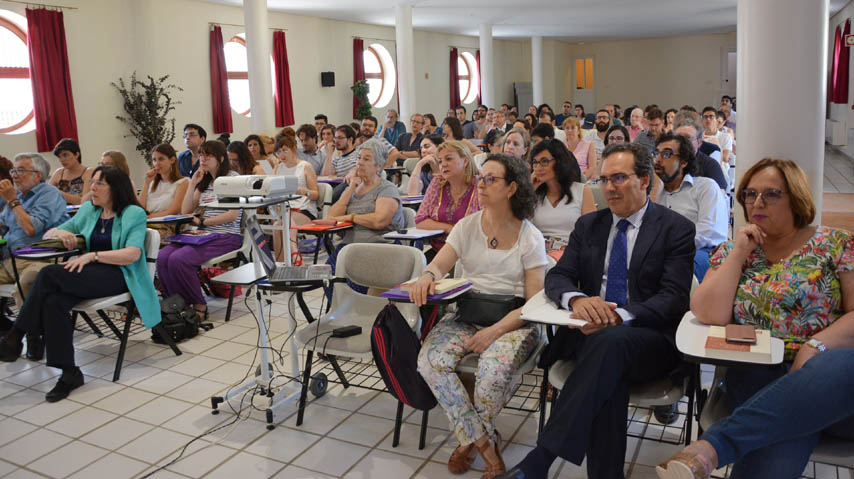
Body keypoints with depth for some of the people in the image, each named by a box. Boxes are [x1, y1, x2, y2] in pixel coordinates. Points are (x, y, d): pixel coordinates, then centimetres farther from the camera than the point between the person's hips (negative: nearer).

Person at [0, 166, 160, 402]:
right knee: (53, 301, -28)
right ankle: (69, 373, -23)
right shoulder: (88, 210, 18)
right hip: (90, 276, 6)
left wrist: (93, 255, -22)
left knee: (49, 274, -27)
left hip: (119, 276, -6)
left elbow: (133, 254, -15)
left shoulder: (134, 214, -1)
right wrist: (59, 232, -1)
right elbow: (47, 235, 23)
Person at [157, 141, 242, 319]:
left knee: (178, 259, -28)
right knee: (163, 257, -19)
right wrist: (193, 184, 9)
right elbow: (185, 211, 17)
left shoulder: (232, 178, -1)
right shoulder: (204, 182, 22)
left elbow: (233, 214, -11)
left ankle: (199, 306, -11)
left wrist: (203, 221, -11)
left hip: (227, 237, -7)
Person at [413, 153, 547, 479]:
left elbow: (534, 301, -6)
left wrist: (496, 331, -18)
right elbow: (439, 265, 0)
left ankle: (469, 440, -2)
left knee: (493, 372, -33)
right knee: (430, 361, -24)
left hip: (512, 321, -3)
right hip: (466, 315, 4)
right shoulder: (467, 226, 7)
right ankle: (485, 443, -10)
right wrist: (427, 276, -26)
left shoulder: (530, 237, -2)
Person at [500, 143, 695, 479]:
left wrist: (620, 315, -26)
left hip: (649, 338, -2)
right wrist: (576, 298, -19)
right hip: (590, 331, 3)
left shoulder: (676, 229, 3)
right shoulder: (588, 225, 16)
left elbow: (674, 297, -7)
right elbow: (557, 277, 8)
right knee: (609, 375, -34)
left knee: (611, 340, -37)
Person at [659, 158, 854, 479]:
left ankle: (712, 446, -40)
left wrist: (815, 347, -17)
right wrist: (739, 253, -2)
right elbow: (710, 316, -1)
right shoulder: (731, 253, 14)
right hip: (759, 377, -1)